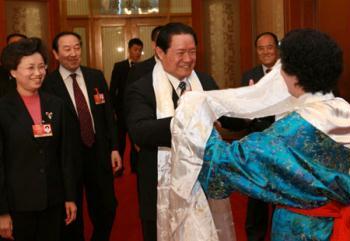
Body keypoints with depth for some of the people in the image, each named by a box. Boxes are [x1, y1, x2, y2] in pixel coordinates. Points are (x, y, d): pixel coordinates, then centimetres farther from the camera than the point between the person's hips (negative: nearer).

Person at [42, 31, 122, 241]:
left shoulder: (96, 77, 3)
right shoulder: (48, 84, -12)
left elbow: (108, 114, 6)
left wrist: (114, 148, 2)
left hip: (99, 153, 4)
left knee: (107, 209, 13)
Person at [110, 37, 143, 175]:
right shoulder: (119, 66, -1)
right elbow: (113, 89, -1)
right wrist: (113, 107, -6)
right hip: (122, 109, -1)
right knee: (120, 139, 8)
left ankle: (135, 165, 23)